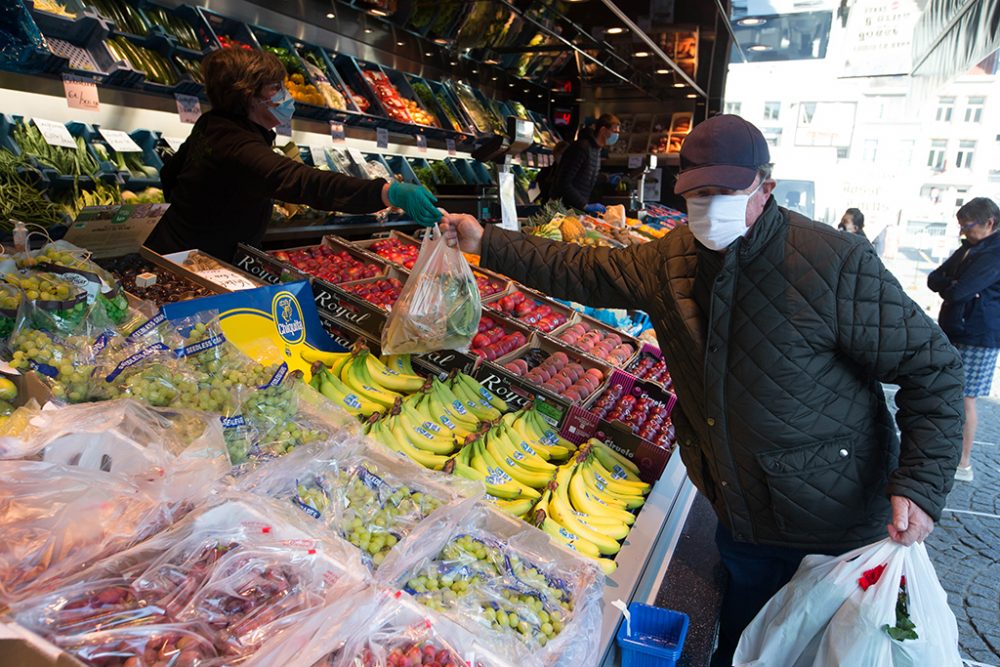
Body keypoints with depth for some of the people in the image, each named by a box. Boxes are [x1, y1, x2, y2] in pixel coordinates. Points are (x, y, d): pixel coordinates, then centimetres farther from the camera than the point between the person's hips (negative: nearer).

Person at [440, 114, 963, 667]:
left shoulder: (838, 263, -21)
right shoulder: (671, 259, -5)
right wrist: (486, 243, 1)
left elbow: (930, 367, -14)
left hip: (837, 526, -4)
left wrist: (921, 484, -22)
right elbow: (584, 272, 3)